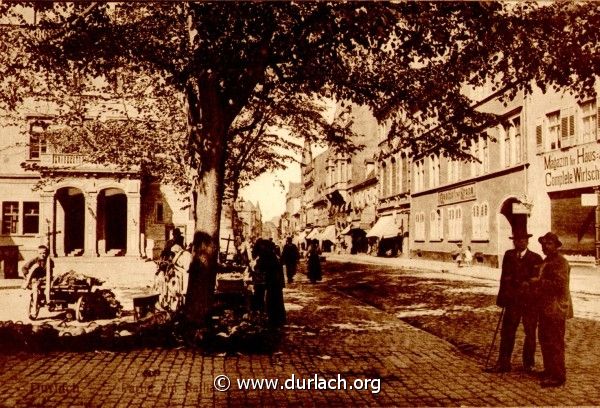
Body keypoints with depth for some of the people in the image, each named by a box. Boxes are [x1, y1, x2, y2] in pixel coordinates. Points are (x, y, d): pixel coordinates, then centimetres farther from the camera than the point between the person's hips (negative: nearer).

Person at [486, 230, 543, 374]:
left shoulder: (535, 258, -3)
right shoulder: (508, 255, 6)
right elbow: (504, 277, 6)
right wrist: (502, 297, 0)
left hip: (530, 301, -2)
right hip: (512, 300, 2)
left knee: (530, 333, 8)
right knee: (507, 332, 2)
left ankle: (528, 364, 21)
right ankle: (503, 363, 10)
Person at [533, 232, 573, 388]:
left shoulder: (560, 262, -14)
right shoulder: (546, 261, 17)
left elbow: (560, 284, -23)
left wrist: (540, 282, -18)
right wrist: (536, 283, 8)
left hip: (556, 309, -10)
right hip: (546, 308, 10)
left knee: (555, 343, -4)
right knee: (544, 340, 17)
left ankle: (558, 376, 4)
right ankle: (549, 370, 29)